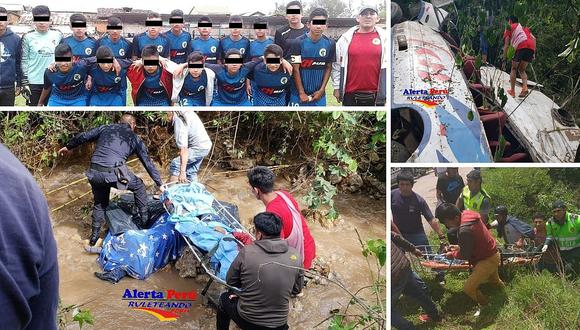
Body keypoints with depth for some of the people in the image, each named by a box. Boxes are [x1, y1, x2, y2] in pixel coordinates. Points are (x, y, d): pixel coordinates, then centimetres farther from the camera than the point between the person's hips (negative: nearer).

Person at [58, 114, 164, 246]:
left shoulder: (105, 128, 22)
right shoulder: (135, 138, 18)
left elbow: (83, 136, 19)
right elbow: (148, 162, 20)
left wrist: (68, 147, 36)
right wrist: (159, 184, 25)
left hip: (95, 173, 3)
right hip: (115, 173, -3)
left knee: (100, 203, 26)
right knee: (139, 186, 24)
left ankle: (94, 236, 29)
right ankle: (145, 219, 29)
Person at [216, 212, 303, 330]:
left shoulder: (246, 252, -18)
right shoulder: (295, 256, -12)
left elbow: (230, 282, -3)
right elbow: (296, 290, 1)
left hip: (246, 321, -1)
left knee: (225, 298, 31)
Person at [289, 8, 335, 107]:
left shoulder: (330, 44, -1)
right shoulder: (299, 42, -9)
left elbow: (328, 68, 7)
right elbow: (295, 70, -7)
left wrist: (321, 90, -2)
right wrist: (301, 93, -9)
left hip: (319, 94, 2)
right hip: (299, 94, -2)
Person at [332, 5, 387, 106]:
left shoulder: (384, 38, 2)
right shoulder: (346, 38, 5)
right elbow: (337, 64, 8)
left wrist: (387, 91, -3)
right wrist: (337, 87, 5)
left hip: (376, 95, -1)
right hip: (350, 94, 1)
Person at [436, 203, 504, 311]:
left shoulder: (464, 230, -34)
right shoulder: (469, 214, -5)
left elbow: (465, 255, -21)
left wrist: (453, 255, -4)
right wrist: (459, 247, 8)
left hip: (487, 260, -9)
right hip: (493, 254, 9)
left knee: (468, 288, -7)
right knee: (494, 280, 33)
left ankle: (485, 305, 16)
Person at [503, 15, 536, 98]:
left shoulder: (509, 28, 21)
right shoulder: (524, 27, 35)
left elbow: (506, 44, 11)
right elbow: (534, 38, 20)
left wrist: (504, 58, 14)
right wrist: (533, 52, 18)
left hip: (520, 46, -4)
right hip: (531, 47, 4)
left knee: (514, 69, 12)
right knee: (522, 70, 16)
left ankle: (512, 91, 8)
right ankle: (525, 87, -8)